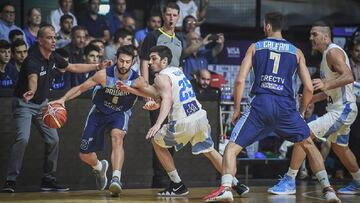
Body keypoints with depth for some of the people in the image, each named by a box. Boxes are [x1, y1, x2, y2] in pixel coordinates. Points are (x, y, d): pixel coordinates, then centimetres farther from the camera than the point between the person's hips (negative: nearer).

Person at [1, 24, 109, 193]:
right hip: (24, 103, -7)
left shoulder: (53, 58, -3)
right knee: (23, 139, -23)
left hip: (42, 103, 8)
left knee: (53, 140, 3)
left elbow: (73, 67, 15)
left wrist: (98, 66, 14)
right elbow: (33, 78, -49)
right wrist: (31, 92, -71)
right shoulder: (32, 60, -27)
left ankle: (48, 180, 16)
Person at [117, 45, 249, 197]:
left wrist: (158, 124, -36)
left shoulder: (161, 77, -7)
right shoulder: (177, 70, 18)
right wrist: (130, 89, 22)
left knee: (156, 141, 17)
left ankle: (177, 186, 16)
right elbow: (157, 92, 23)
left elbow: (167, 99, -25)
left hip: (183, 123, -7)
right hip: (200, 118, 7)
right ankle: (236, 185, 22)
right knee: (209, 151, 25)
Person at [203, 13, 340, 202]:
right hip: (286, 106, 2)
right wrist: (301, 112, 24)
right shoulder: (296, 52, 15)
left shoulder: (255, 47, 13)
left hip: (261, 103, -1)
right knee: (308, 145, 22)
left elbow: (240, 80, 3)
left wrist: (236, 109, 13)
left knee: (232, 147, 7)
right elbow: (309, 88, 10)